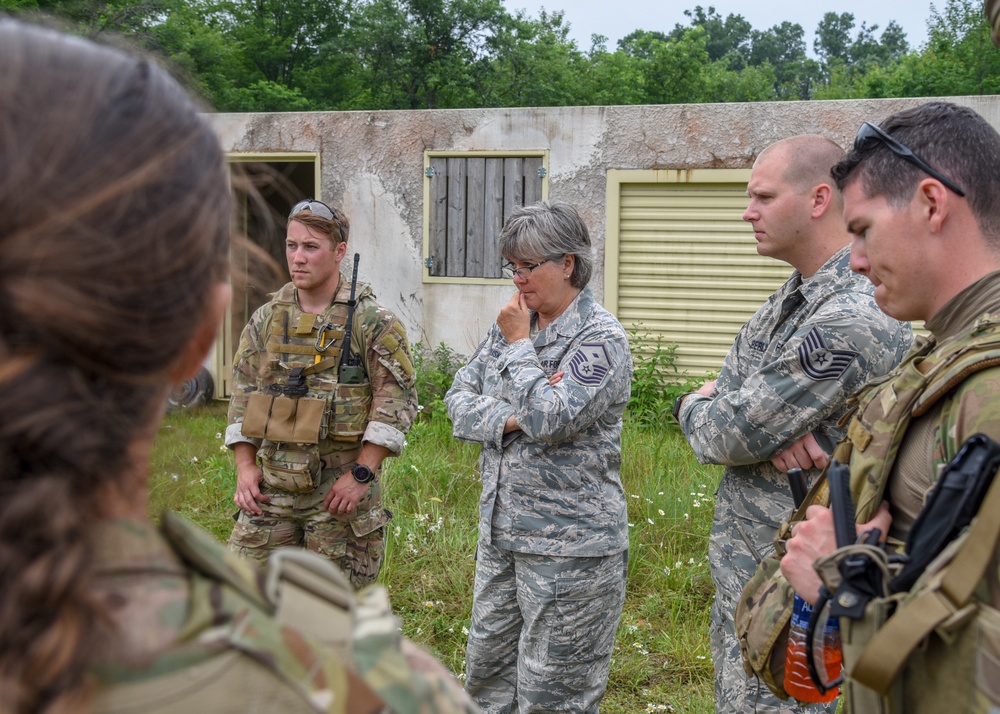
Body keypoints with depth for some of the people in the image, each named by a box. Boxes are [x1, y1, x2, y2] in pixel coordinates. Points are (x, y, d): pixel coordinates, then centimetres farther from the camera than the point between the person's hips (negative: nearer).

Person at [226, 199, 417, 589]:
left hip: (341, 488, -4)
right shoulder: (267, 319, 8)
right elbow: (243, 393, 13)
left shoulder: (371, 322, -7)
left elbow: (397, 399, -11)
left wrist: (362, 473, -16)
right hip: (272, 487, 4)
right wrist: (245, 466, 3)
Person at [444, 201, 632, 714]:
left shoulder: (602, 338, -14)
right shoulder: (511, 325, 9)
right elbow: (458, 399, 6)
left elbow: (549, 420, -25)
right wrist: (508, 419, -13)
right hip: (501, 535, 8)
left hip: (569, 546, -7)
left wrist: (519, 345, -14)